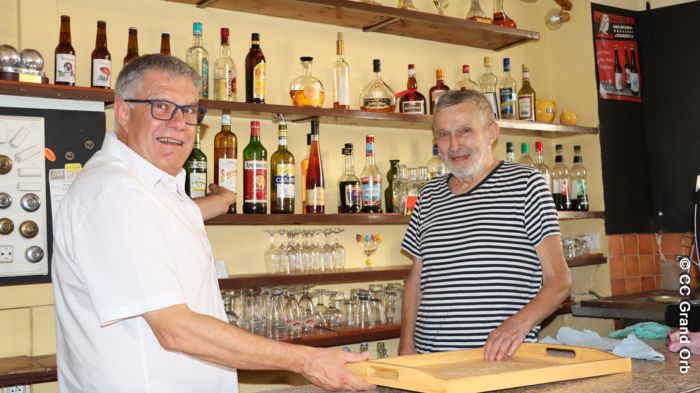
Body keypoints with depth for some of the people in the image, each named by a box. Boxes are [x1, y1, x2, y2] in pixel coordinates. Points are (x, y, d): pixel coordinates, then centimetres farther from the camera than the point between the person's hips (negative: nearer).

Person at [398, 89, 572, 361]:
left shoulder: (526, 184, 2)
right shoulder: (429, 196, 15)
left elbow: (559, 279, -1)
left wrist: (519, 323, -17)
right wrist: (406, 348, 8)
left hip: (504, 359, -4)